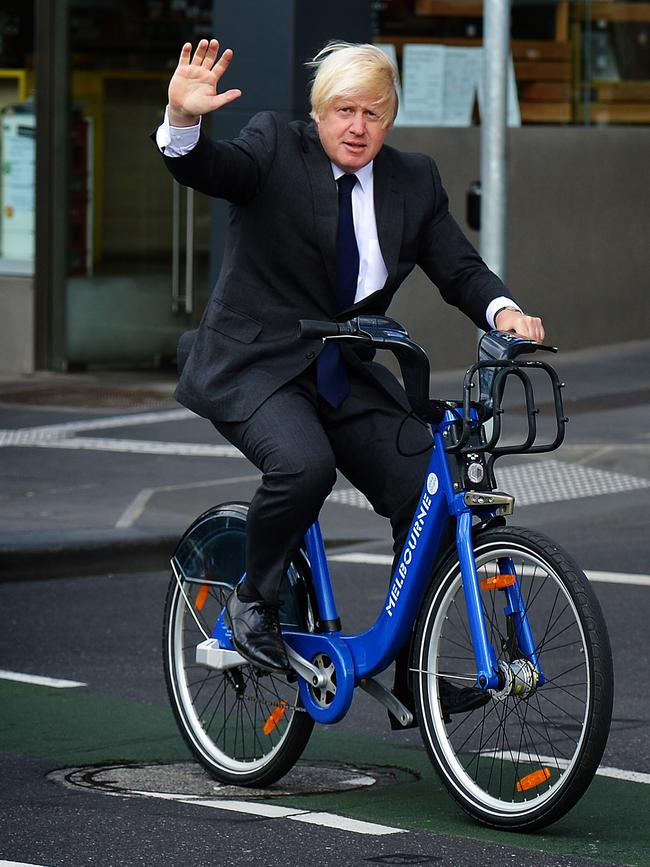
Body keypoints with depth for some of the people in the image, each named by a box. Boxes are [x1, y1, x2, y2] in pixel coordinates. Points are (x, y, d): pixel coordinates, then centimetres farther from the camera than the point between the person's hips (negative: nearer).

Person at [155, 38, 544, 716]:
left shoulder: (415, 183, 6)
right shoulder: (275, 147, -5)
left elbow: (459, 269, 3)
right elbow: (208, 170, -23)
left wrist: (502, 310, -19)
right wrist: (184, 120, -46)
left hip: (350, 378, 5)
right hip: (256, 367, -5)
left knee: (430, 498, -8)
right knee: (304, 464, -33)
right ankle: (252, 601, -7)